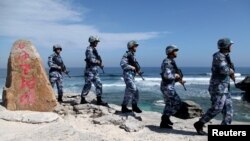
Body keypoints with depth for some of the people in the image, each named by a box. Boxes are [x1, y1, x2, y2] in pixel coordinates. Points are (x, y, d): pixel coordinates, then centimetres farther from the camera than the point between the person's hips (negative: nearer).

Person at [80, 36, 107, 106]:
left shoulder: (94, 49, 15)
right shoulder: (89, 49, -12)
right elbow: (91, 60, -22)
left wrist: (100, 63, 3)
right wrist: (98, 61, -8)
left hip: (95, 70, 9)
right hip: (90, 70, -9)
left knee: (99, 84, 5)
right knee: (87, 85, 0)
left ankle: (99, 100, 10)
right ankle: (83, 99, 15)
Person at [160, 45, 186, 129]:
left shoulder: (170, 62, 15)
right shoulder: (167, 62, -17)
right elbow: (167, 75, -29)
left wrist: (179, 80, 11)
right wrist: (175, 75, -13)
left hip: (168, 86, 10)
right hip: (167, 87, -10)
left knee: (169, 104, 19)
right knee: (177, 103, -6)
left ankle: (164, 120, 30)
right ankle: (165, 119, 1)